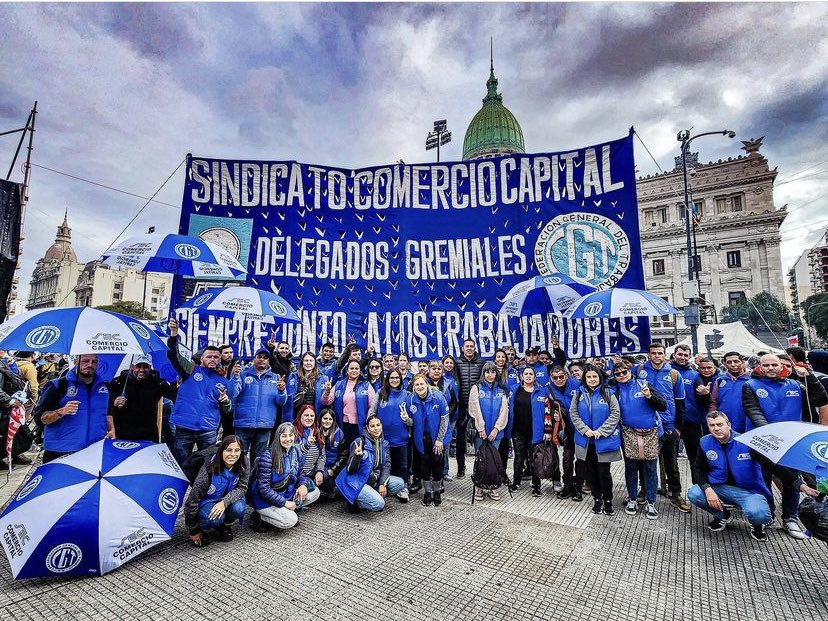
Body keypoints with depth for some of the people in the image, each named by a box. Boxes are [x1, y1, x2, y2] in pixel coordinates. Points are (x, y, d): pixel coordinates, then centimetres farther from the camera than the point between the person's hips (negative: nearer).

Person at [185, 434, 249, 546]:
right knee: (214, 518, -33)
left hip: (229, 499, 3)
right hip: (207, 501, -3)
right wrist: (193, 531, -12)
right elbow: (194, 497, -20)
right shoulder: (209, 467, -28)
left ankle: (224, 526, 4)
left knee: (239, 508, -30)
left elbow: (241, 488, -14)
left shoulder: (244, 464, -21)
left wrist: (225, 502, -35)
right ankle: (203, 530, 3)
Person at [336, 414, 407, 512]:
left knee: (400, 483, -6)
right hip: (357, 481, -7)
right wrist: (357, 456, -35)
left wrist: (383, 483, -12)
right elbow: (350, 470, -16)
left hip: (374, 480, 7)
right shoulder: (359, 442, -15)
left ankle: (374, 495, 4)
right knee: (379, 504, -24)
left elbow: (386, 465, 3)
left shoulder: (384, 443, 4)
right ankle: (355, 502, 0)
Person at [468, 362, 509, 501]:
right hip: (480, 431, -2)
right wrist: (481, 428, -11)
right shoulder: (476, 388, 1)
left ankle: (492, 487, 17)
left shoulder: (502, 390, 9)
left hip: (495, 432, 2)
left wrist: (496, 429, -7)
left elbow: (504, 410, 2)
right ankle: (479, 488, 13)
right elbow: (475, 409, -6)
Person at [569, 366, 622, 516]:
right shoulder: (579, 395, 4)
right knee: (591, 471, 11)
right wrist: (585, 430, -12)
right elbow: (573, 413, 1)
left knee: (604, 472, 0)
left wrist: (601, 431, -15)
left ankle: (608, 501, 20)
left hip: (604, 440, -3)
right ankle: (597, 499, 27)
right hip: (586, 440, 3)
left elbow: (615, 413, -8)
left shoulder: (608, 394, -3)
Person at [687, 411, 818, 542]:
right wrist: (707, 489, -17)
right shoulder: (705, 443, -6)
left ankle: (757, 525, 9)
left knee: (757, 513, -35)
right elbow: (699, 469, 1)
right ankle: (722, 515, 12)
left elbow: (774, 464, -14)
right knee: (694, 494, -23)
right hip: (720, 488, 3)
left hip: (750, 491, -3)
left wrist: (800, 485, -27)